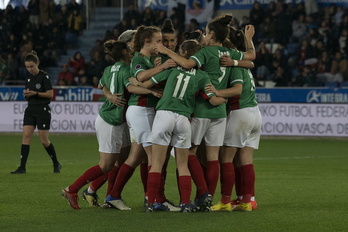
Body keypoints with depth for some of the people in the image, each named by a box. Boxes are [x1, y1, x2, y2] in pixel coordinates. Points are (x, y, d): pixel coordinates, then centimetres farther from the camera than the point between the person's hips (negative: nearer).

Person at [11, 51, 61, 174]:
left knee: (44, 140, -2)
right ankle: (22, 167, -8)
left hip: (43, 110, -6)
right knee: (26, 136, -6)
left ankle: (56, 164, 19)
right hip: (30, 109, 6)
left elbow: (50, 94, -12)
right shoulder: (28, 77, 9)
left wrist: (35, 93, -20)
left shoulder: (44, 76, -11)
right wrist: (26, 94, -4)